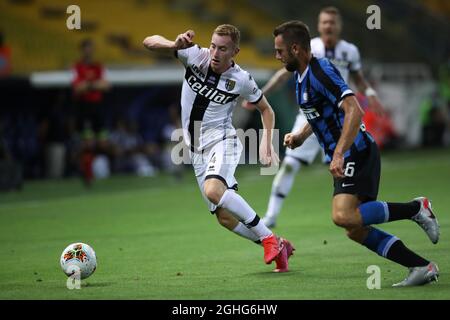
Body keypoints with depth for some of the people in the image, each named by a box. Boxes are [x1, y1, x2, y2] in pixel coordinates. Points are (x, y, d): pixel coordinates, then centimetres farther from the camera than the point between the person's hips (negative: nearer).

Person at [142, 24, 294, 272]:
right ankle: (278, 247, 20)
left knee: (213, 189, -35)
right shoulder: (196, 56, -8)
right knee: (225, 217, 3)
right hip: (197, 150, 5)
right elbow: (149, 42, -12)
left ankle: (269, 239, -25)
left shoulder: (241, 80, -10)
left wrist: (266, 144, -4)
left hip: (222, 141, -5)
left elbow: (266, 109, 8)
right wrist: (175, 45, -32)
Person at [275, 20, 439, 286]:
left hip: (357, 152, -10)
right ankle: (423, 267, 6)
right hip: (347, 156, 10)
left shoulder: (321, 71, -16)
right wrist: (301, 135, 17)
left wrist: (339, 154, -34)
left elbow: (354, 110, -28)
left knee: (344, 216, -26)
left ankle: (415, 208, -12)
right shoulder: (302, 75, 15)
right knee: (355, 230, 5)